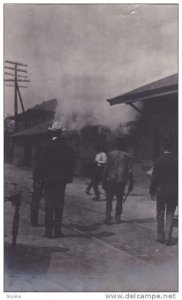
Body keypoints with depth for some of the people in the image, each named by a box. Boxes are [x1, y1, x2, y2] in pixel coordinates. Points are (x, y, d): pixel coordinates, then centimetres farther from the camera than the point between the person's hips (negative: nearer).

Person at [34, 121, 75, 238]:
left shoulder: (48, 146, -11)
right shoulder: (68, 146, -1)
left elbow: (43, 164, -10)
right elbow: (72, 164, 3)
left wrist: (41, 178, -1)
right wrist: (69, 177, 12)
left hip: (49, 180, -2)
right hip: (62, 180, 2)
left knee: (49, 205, 5)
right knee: (59, 205, 10)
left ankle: (48, 231, 8)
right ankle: (57, 230, 13)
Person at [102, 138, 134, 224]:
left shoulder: (111, 154, -1)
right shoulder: (127, 156, 3)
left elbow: (106, 168, -2)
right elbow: (130, 171, 1)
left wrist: (104, 181, 3)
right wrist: (131, 183, 7)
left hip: (110, 180, -1)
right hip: (121, 181, 1)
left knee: (109, 199, 6)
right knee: (119, 200, 15)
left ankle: (108, 218, 1)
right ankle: (117, 217, 15)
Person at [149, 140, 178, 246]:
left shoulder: (158, 161, -6)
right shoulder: (177, 161, -4)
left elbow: (154, 177, -4)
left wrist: (152, 191, 3)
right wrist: (178, 193, 6)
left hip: (160, 191, 0)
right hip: (173, 192, 1)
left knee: (160, 214, 12)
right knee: (170, 215, 8)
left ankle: (160, 236, 17)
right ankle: (167, 238, 7)